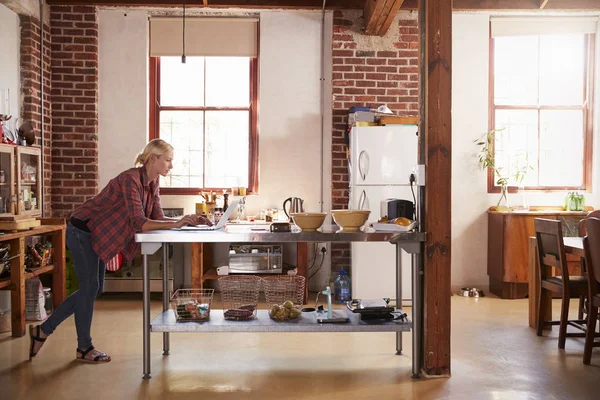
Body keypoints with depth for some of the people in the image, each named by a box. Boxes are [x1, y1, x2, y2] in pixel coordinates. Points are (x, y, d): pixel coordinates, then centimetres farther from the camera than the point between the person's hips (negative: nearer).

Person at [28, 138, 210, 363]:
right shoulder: (131, 179, -28)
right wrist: (176, 224, -34)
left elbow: (157, 217, -3)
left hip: (97, 235, 9)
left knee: (93, 289, 12)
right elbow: (139, 223, -35)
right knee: (90, 287, -2)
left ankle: (42, 331, 24)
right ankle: (84, 348, 14)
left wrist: (189, 221, -15)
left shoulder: (152, 182, -1)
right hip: (82, 231, -9)